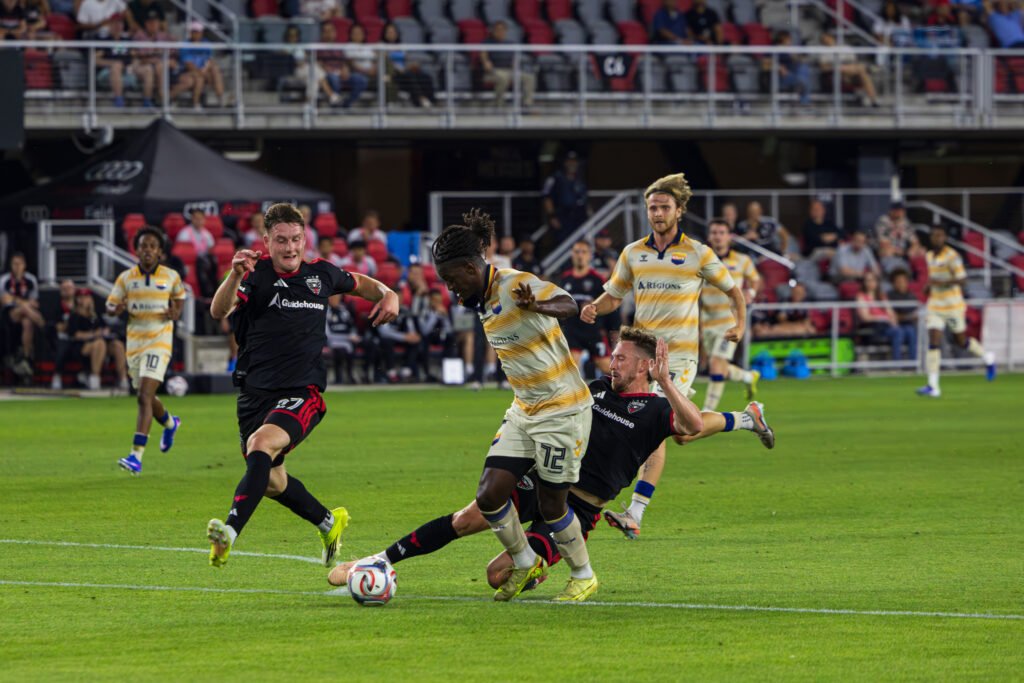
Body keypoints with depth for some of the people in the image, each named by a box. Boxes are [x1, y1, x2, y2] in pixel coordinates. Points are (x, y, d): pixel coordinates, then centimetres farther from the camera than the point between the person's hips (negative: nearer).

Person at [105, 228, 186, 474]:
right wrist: (117, 309, -19)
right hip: (134, 341, 4)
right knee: (146, 398, 16)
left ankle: (137, 456, -23)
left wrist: (176, 312, -6)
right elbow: (110, 306, 5)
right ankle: (170, 423, 51)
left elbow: (179, 297, 16)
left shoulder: (171, 277, -1)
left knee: (145, 397, -18)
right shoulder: (126, 278, 2)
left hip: (159, 341, -4)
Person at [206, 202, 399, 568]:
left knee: (261, 444, -30)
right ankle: (329, 522, 39)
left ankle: (230, 532, -41)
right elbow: (219, 311, -24)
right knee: (271, 481, 12)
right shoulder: (256, 276, -5)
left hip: (302, 393, -2)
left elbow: (357, 282, 29)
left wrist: (387, 294, 8)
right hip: (255, 393, 2)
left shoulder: (320, 274, 6)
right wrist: (234, 277, -43)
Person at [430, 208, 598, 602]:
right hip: (524, 412, 8)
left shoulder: (516, 286, -20)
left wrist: (537, 307, -57)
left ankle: (583, 576, 24)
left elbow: (568, 306, -37)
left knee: (550, 504, 0)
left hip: (563, 411, -8)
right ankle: (526, 563, 20)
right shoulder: (480, 301, 5)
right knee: (488, 495, -2)